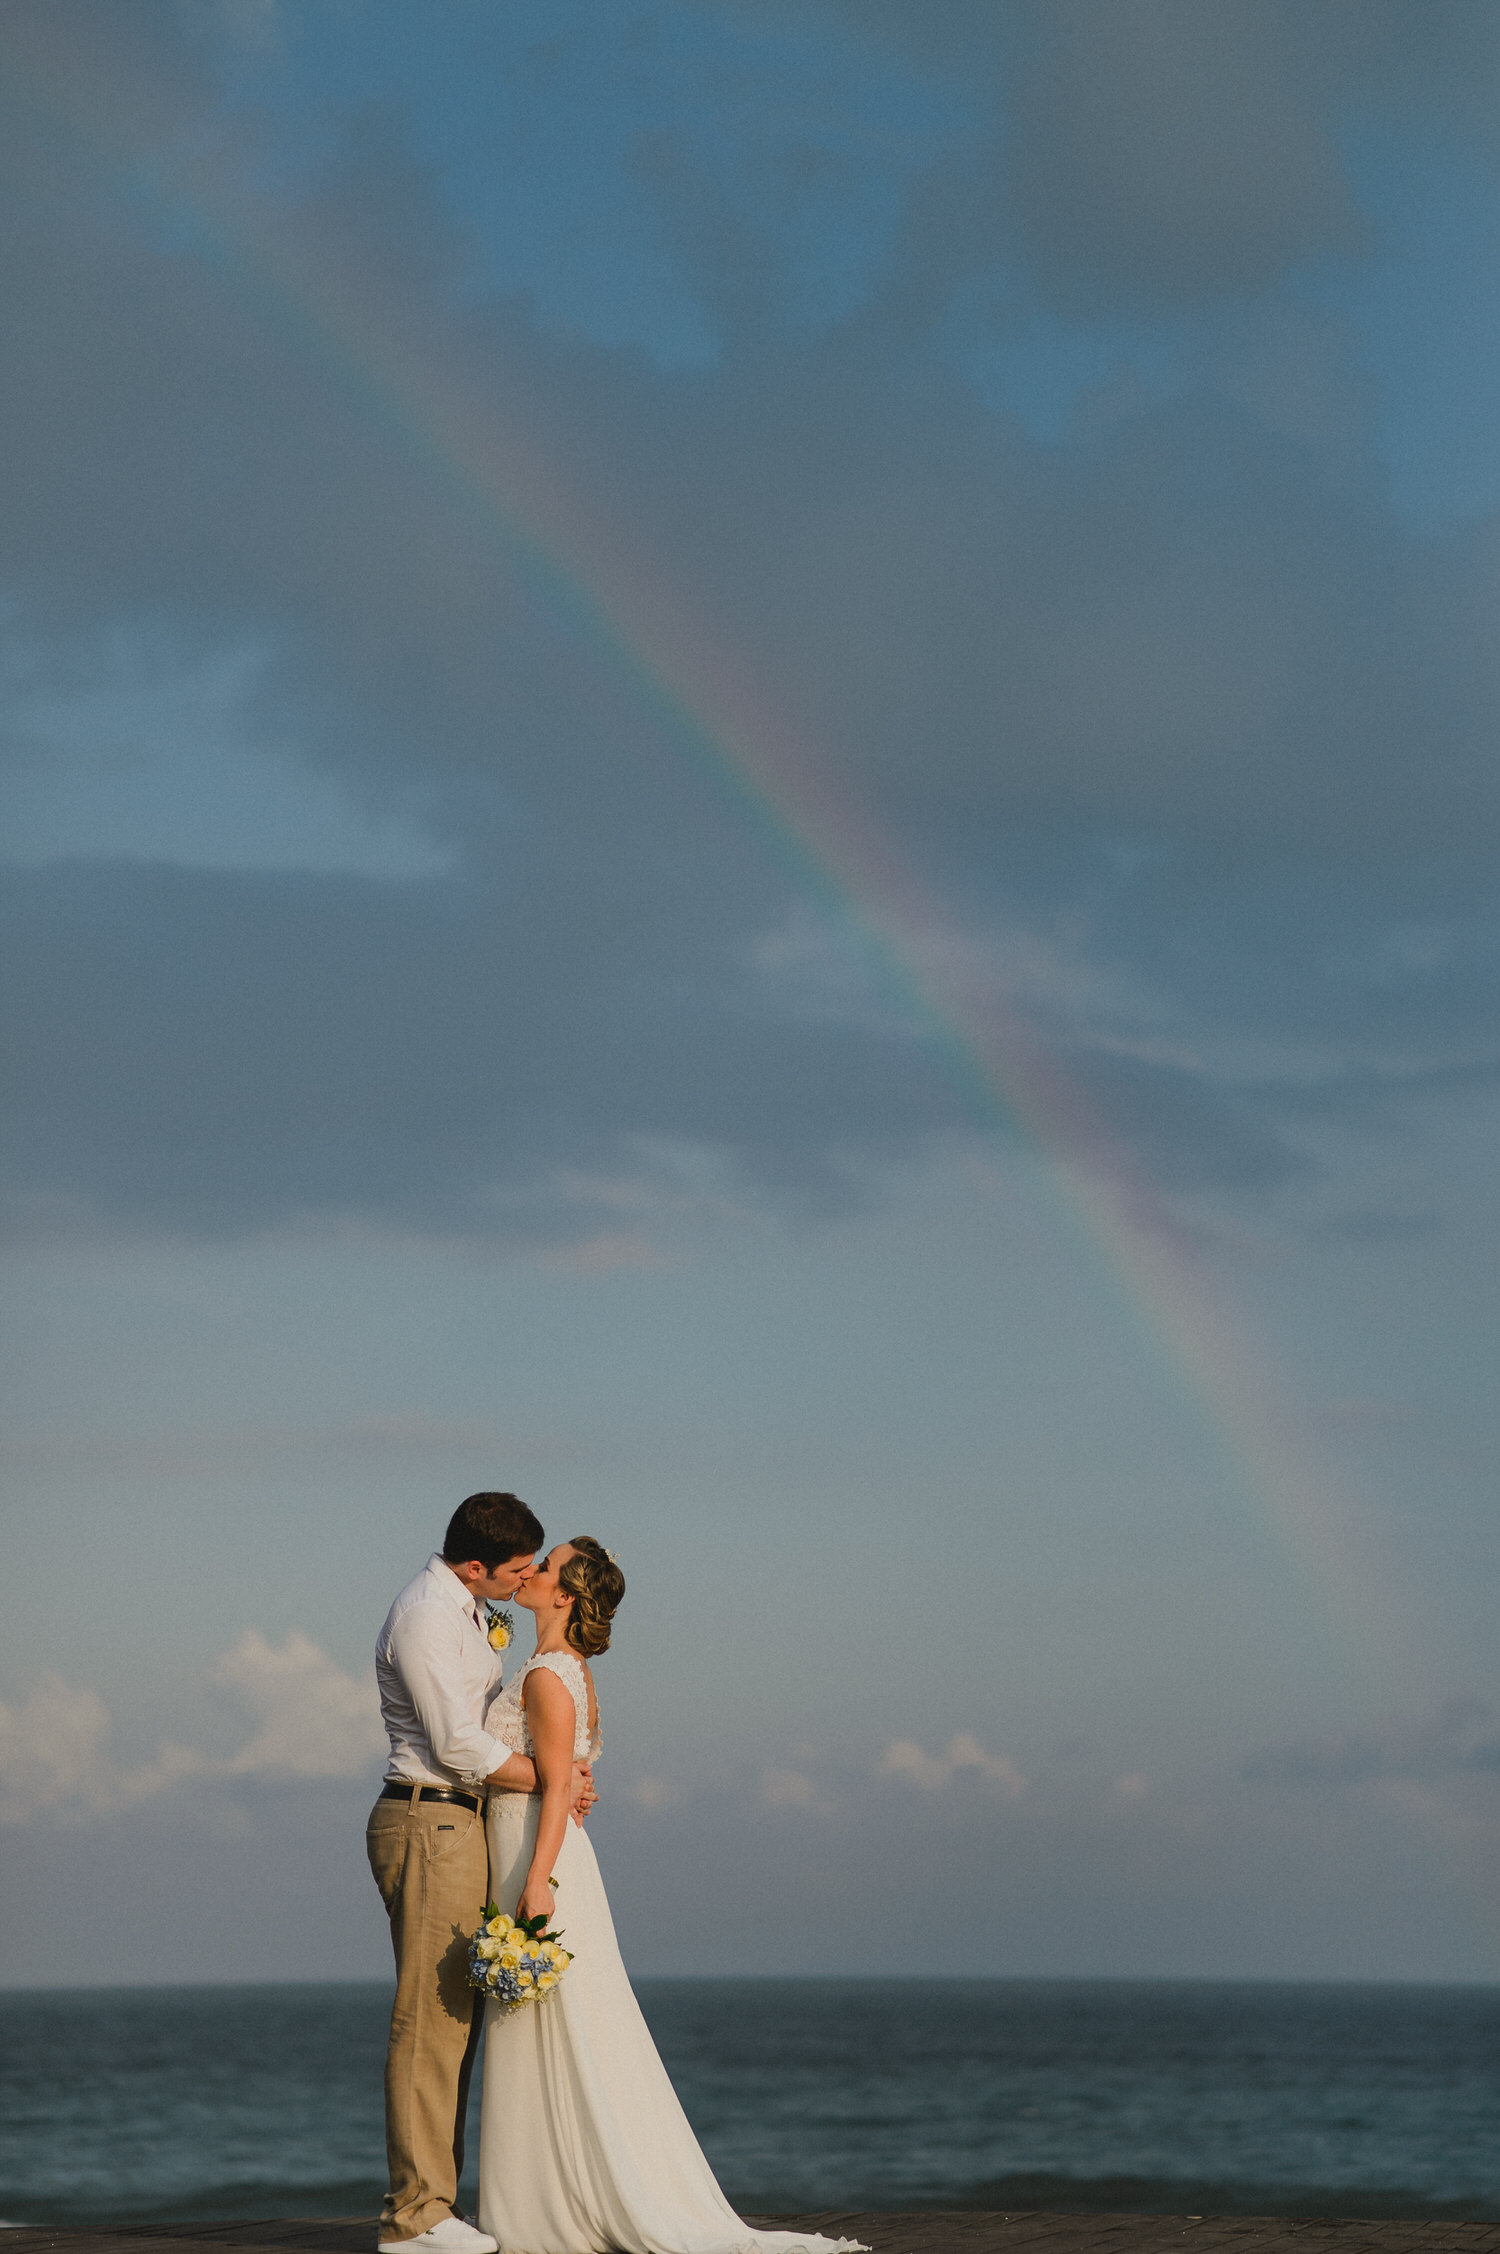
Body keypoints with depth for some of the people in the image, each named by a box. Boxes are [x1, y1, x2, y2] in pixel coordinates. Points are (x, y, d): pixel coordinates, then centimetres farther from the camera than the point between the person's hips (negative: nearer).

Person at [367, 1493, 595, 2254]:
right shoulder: (424, 1616, -15)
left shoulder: (461, 1610, 17)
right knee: (429, 2015, -10)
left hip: (458, 1826, 10)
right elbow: (460, 1746, -18)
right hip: (430, 1824, -10)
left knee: (455, 2015, 8)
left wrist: (559, 1765, 9)